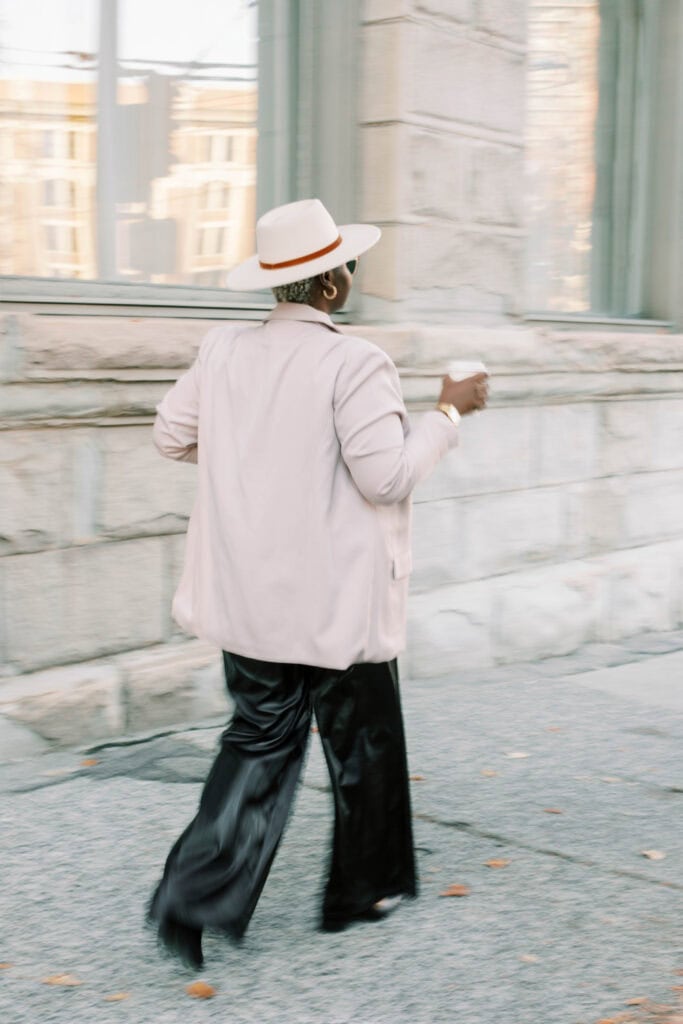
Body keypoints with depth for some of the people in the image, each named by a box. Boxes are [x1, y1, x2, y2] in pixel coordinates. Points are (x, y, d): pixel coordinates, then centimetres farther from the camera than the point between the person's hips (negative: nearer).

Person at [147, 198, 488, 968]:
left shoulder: (224, 350, 1)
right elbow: (386, 476, -19)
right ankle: (363, 890, 32)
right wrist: (448, 415, -7)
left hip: (249, 601, 5)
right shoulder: (353, 364, -18)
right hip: (337, 606, -5)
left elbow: (172, 434, 11)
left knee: (259, 740, 15)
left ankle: (195, 896, 5)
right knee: (362, 744, 15)